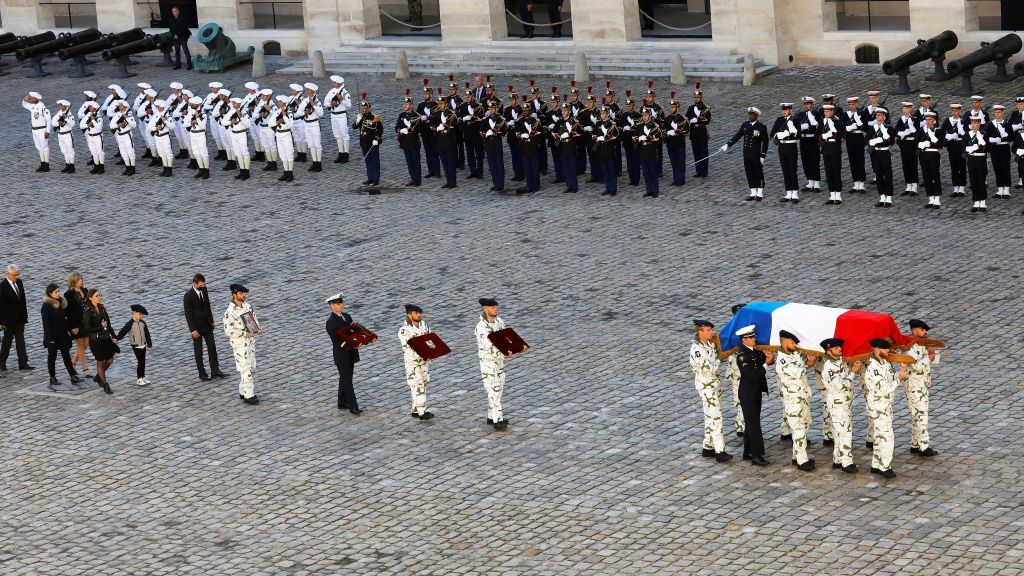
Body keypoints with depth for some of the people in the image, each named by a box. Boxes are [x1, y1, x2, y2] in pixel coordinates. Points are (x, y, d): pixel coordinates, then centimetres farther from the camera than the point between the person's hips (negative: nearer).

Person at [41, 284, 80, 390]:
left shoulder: (62, 302, 5)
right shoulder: (46, 306, -15)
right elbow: (46, 323, -16)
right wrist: (50, 338, -19)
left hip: (62, 333, 6)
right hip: (52, 335, -6)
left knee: (66, 354, 5)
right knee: (52, 356, 6)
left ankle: (73, 376, 5)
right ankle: (52, 378, 15)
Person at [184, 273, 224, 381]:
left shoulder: (204, 290, -1)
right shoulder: (188, 295, -20)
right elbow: (188, 314, -18)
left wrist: (211, 321, 13)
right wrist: (193, 330, -19)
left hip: (207, 324, 6)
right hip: (197, 327, -6)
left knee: (212, 347, 7)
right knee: (198, 351, 6)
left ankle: (215, 371, 13)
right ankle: (202, 373, 14)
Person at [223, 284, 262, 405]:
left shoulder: (247, 306, 3)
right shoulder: (230, 312, -19)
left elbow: (253, 318, 16)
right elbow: (228, 331, -18)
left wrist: (258, 328, -4)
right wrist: (244, 334, -25)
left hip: (250, 340, 7)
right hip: (239, 343, -7)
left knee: (249, 367, 14)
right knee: (245, 369, -5)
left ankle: (243, 391, 26)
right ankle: (248, 395, 1)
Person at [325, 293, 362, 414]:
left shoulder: (347, 317, 9)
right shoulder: (331, 322, -15)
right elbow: (336, 341, -20)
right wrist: (353, 346, -27)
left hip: (351, 353, 7)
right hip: (341, 354, -7)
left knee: (345, 379, 15)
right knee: (347, 380, -4)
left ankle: (342, 403, 25)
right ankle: (353, 406, -4)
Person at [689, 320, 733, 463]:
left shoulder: (709, 343, 5)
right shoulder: (696, 349, -21)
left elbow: (717, 357, 14)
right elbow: (709, 368, -23)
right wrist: (717, 362, -6)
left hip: (715, 382, 9)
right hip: (705, 385, -9)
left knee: (711, 416, 14)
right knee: (715, 417, -10)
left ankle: (708, 448, 22)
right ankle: (719, 451, -10)